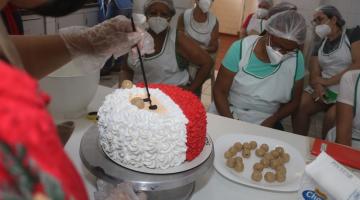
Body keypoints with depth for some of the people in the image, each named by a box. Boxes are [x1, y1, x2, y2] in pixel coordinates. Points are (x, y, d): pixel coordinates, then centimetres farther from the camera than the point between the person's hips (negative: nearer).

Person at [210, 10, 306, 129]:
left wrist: (272, 120, -12)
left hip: (265, 122, 2)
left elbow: (294, 101, 3)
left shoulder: (297, 60, -9)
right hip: (228, 113, -1)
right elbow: (219, 91, -9)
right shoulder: (240, 49, -16)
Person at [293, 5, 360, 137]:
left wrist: (327, 81, -14)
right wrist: (318, 86, -19)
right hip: (324, 88, 5)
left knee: (332, 116, -31)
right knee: (299, 105, -20)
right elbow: (314, 75, 4)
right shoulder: (319, 46, 15)